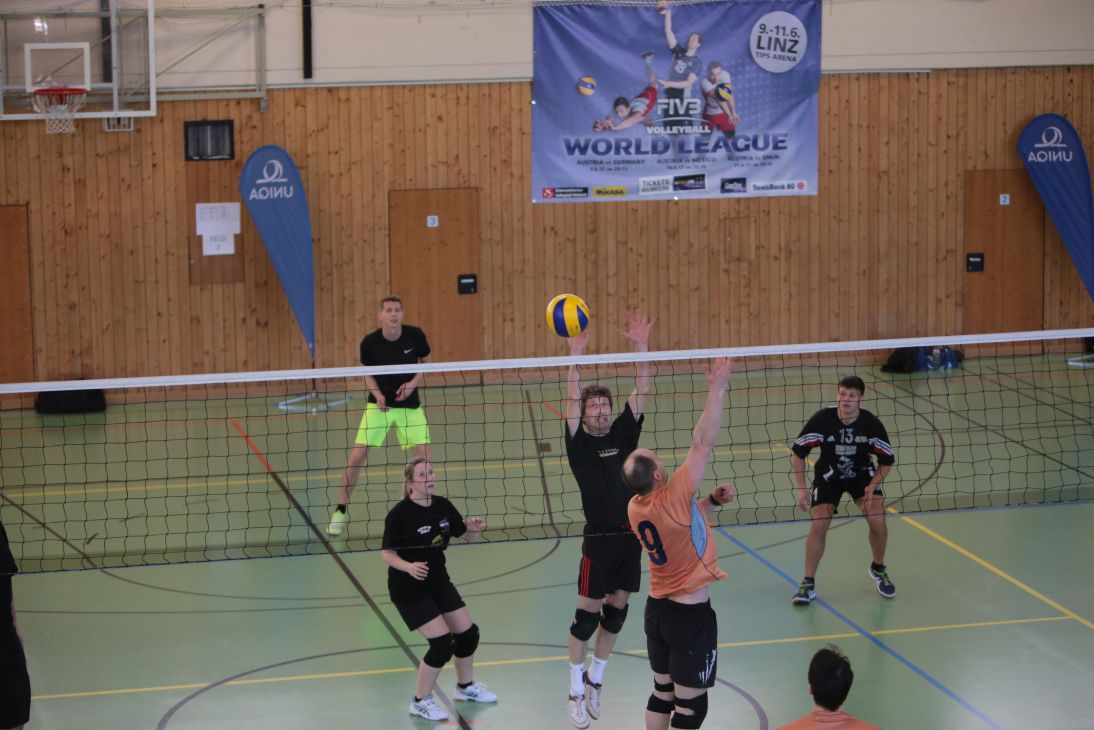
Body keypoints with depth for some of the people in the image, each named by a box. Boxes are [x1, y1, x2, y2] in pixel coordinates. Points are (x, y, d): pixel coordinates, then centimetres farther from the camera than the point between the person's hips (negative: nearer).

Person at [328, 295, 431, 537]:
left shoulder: (415, 335, -13)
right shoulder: (370, 342, -14)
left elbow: (426, 363, 3)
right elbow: (367, 373, 3)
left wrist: (413, 383, -14)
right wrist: (377, 394, -15)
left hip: (409, 404, 1)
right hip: (379, 404, -1)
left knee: (424, 456, -9)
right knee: (356, 456, -8)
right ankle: (340, 511, 8)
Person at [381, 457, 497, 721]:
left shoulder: (442, 506, -3)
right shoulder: (399, 514, -22)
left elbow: (465, 536, 9)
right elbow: (387, 553, -19)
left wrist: (473, 528, -14)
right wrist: (408, 567, -37)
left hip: (439, 582, 7)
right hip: (409, 590, -7)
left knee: (467, 633, 13)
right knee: (442, 643, -13)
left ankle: (465, 687, 40)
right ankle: (420, 701, 6)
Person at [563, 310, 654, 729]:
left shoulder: (623, 433, 6)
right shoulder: (579, 443, -4)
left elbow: (641, 393, -2)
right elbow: (572, 402, -17)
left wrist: (641, 347, -13)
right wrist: (575, 357, -26)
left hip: (631, 536, 4)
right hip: (599, 539, -4)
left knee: (616, 611, 12)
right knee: (587, 615, -1)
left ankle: (595, 679, 29)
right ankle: (576, 690, 11)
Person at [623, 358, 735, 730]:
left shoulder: (635, 509, -2)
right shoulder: (672, 498, -24)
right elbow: (704, 443, -23)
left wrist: (712, 500, 6)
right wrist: (717, 389, -19)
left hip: (658, 609, 8)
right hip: (691, 615, -8)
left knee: (662, 695, 19)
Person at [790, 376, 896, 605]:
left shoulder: (871, 423, -22)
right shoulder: (822, 420, -26)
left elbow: (887, 460, -8)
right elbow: (797, 452, -13)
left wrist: (872, 486, -22)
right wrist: (802, 489, -17)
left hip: (862, 474, 1)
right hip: (828, 476, -1)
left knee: (877, 520, -16)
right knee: (819, 525, -17)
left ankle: (878, 570, 13)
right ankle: (808, 584, -3)